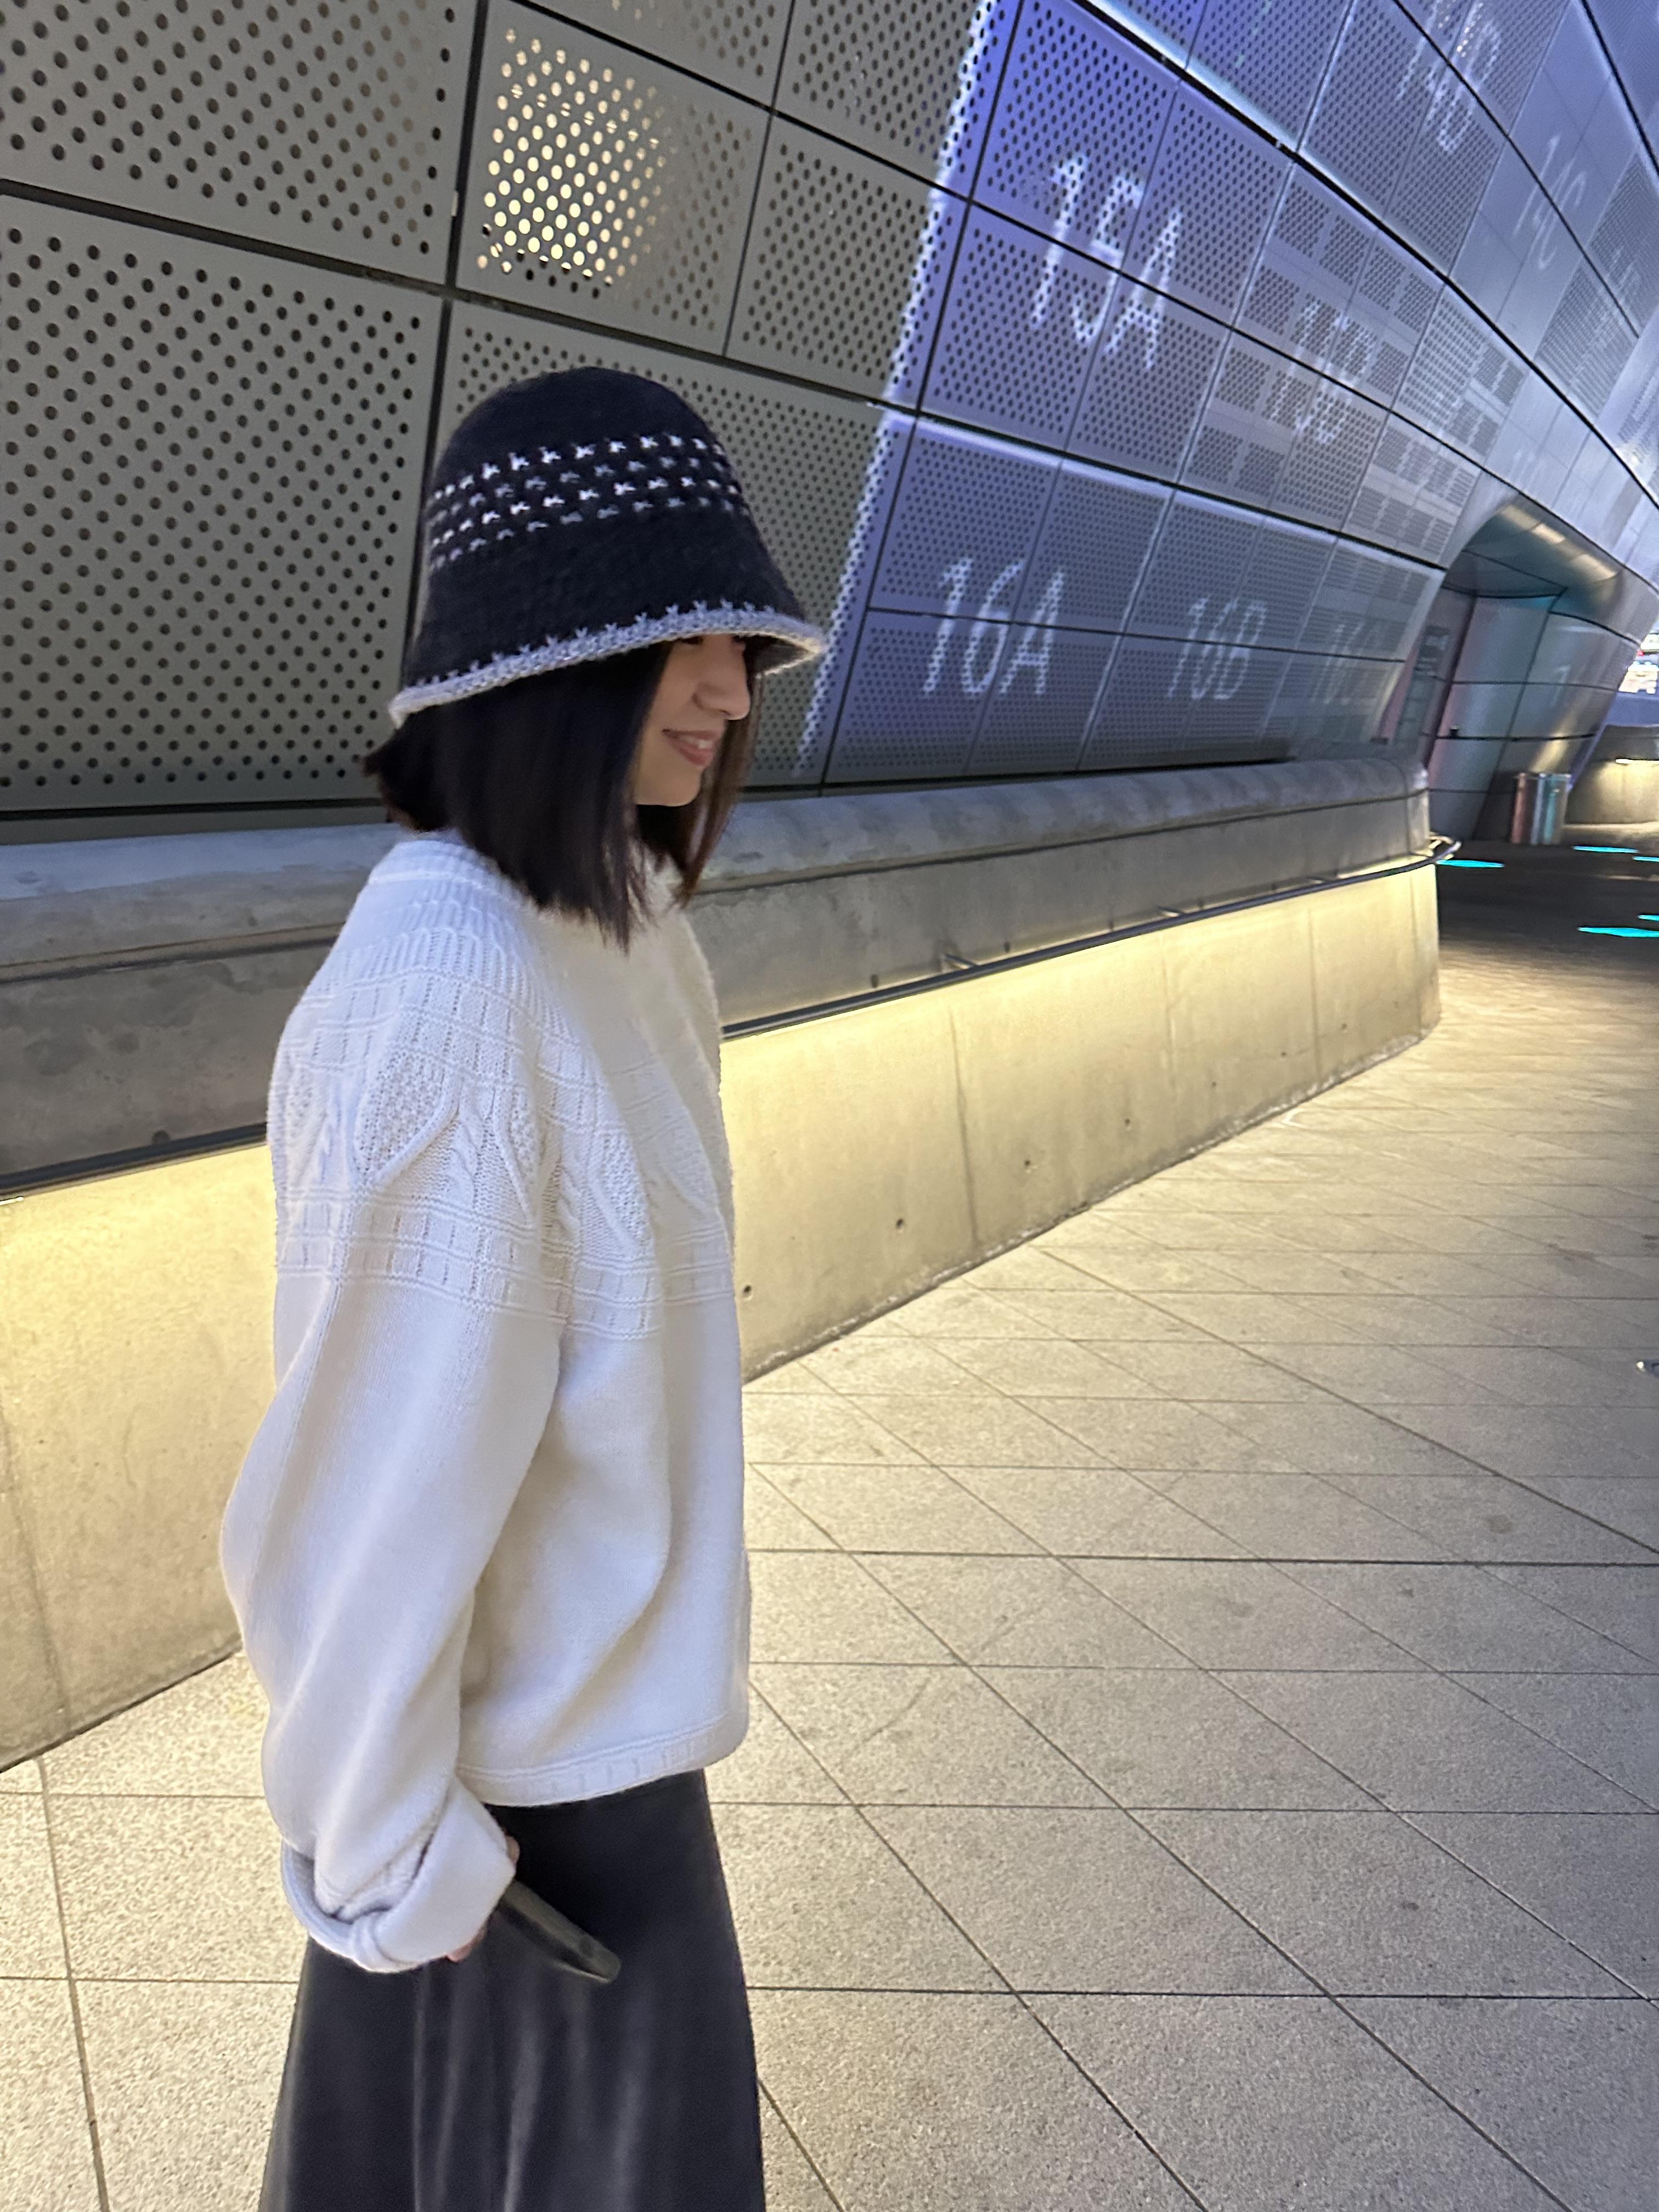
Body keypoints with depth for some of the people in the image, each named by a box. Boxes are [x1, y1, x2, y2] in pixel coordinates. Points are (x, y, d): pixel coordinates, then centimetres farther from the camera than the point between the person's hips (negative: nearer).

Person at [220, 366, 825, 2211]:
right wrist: (385, 1839, -14)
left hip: (587, 1642, 7)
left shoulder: (597, 927, -4)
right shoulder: (447, 987, -32)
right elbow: (382, 1461, -26)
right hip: (528, 1716, -7)